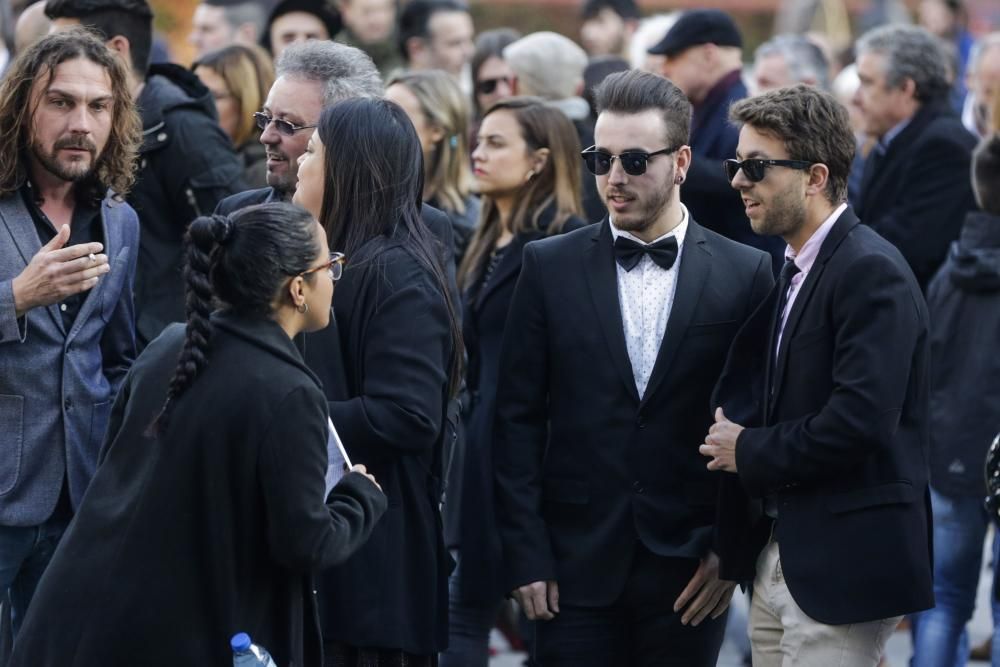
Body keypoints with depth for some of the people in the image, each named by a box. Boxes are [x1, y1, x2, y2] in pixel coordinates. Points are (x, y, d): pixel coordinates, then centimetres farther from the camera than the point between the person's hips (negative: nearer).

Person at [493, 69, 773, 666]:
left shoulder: (744, 275, 2)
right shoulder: (550, 267, 5)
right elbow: (518, 420, 4)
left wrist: (732, 550, -2)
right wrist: (525, 554, -3)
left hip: (688, 570, 0)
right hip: (575, 568, 0)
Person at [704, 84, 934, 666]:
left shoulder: (871, 272, -15)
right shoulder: (792, 272, 14)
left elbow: (861, 419, -24)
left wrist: (749, 451, -11)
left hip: (841, 568, -9)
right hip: (778, 558, 9)